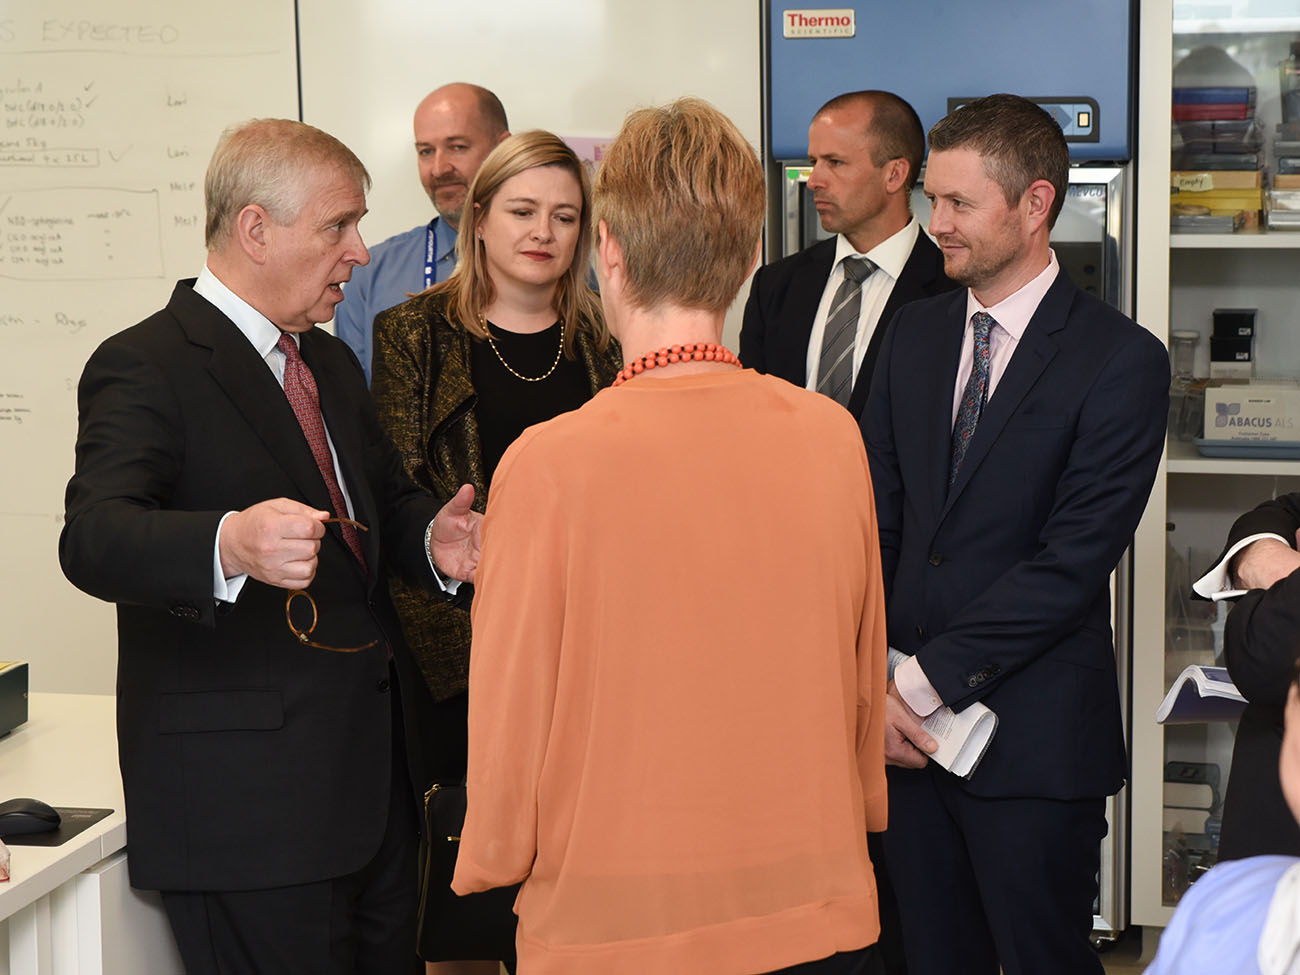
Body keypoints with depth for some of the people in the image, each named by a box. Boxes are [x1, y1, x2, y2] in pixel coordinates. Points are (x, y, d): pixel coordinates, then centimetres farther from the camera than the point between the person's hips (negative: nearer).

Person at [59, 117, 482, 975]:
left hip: (376, 779, 8)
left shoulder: (331, 364, 19)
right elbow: (95, 537, -25)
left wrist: (431, 537, 2)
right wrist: (231, 544, -45)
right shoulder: (145, 366, -10)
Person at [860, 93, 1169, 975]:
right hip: (907, 730, 5)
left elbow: (1072, 561, -15)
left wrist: (926, 679, -15)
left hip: (1035, 741, -5)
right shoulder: (916, 335, 10)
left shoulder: (1119, 358, -9)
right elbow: (876, 520, 8)